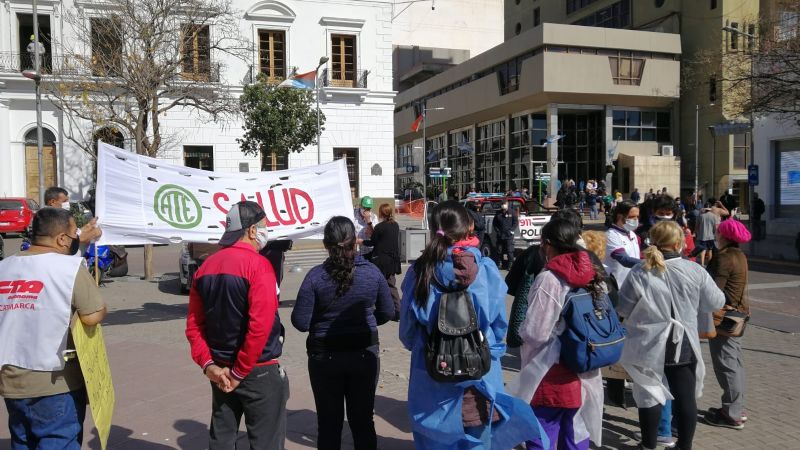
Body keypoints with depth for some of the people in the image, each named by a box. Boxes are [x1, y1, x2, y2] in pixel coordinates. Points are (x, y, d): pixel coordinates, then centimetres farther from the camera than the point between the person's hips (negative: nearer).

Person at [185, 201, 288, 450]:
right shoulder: (258, 264, -17)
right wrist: (240, 372, -15)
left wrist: (208, 364, -1)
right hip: (260, 371, -7)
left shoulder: (206, 267, 4)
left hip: (220, 371, 7)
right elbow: (260, 326, -24)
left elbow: (194, 324, 4)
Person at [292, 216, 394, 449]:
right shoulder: (372, 272, -8)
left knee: (329, 423, 12)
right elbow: (387, 312, 2)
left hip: (325, 356, -1)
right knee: (363, 420, 15)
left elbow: (300, 322, -13)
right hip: (364, 353, 2)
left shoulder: (315, 276, -14)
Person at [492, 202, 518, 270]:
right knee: (499, 251, 8)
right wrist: (497, 230, 2)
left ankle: (510, 264, 0)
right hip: (500, 235, 3)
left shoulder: (512, 213, 1)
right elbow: (494, 223, 15)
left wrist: (511, 230, -9)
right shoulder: (498, 214, 9)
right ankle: (498, 264, 19)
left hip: (509, 236, -3)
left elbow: (516, 222, 1)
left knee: (510, 251, -5)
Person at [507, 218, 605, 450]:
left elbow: (535, 332, -20)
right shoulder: (594, 276, 1)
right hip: (584, 376, 7)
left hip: (551, 376, -7)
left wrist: (521, 329, 0)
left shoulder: (549, 279, -19)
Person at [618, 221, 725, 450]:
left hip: (649, 345, -1)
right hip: (684, 345, 2)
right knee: (686, 396, 14)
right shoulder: (695, 271, -9)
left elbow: (622, 308, -7)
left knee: (649, 395, 12)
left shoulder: (639, 273, -15)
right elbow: (716, 303, 4)